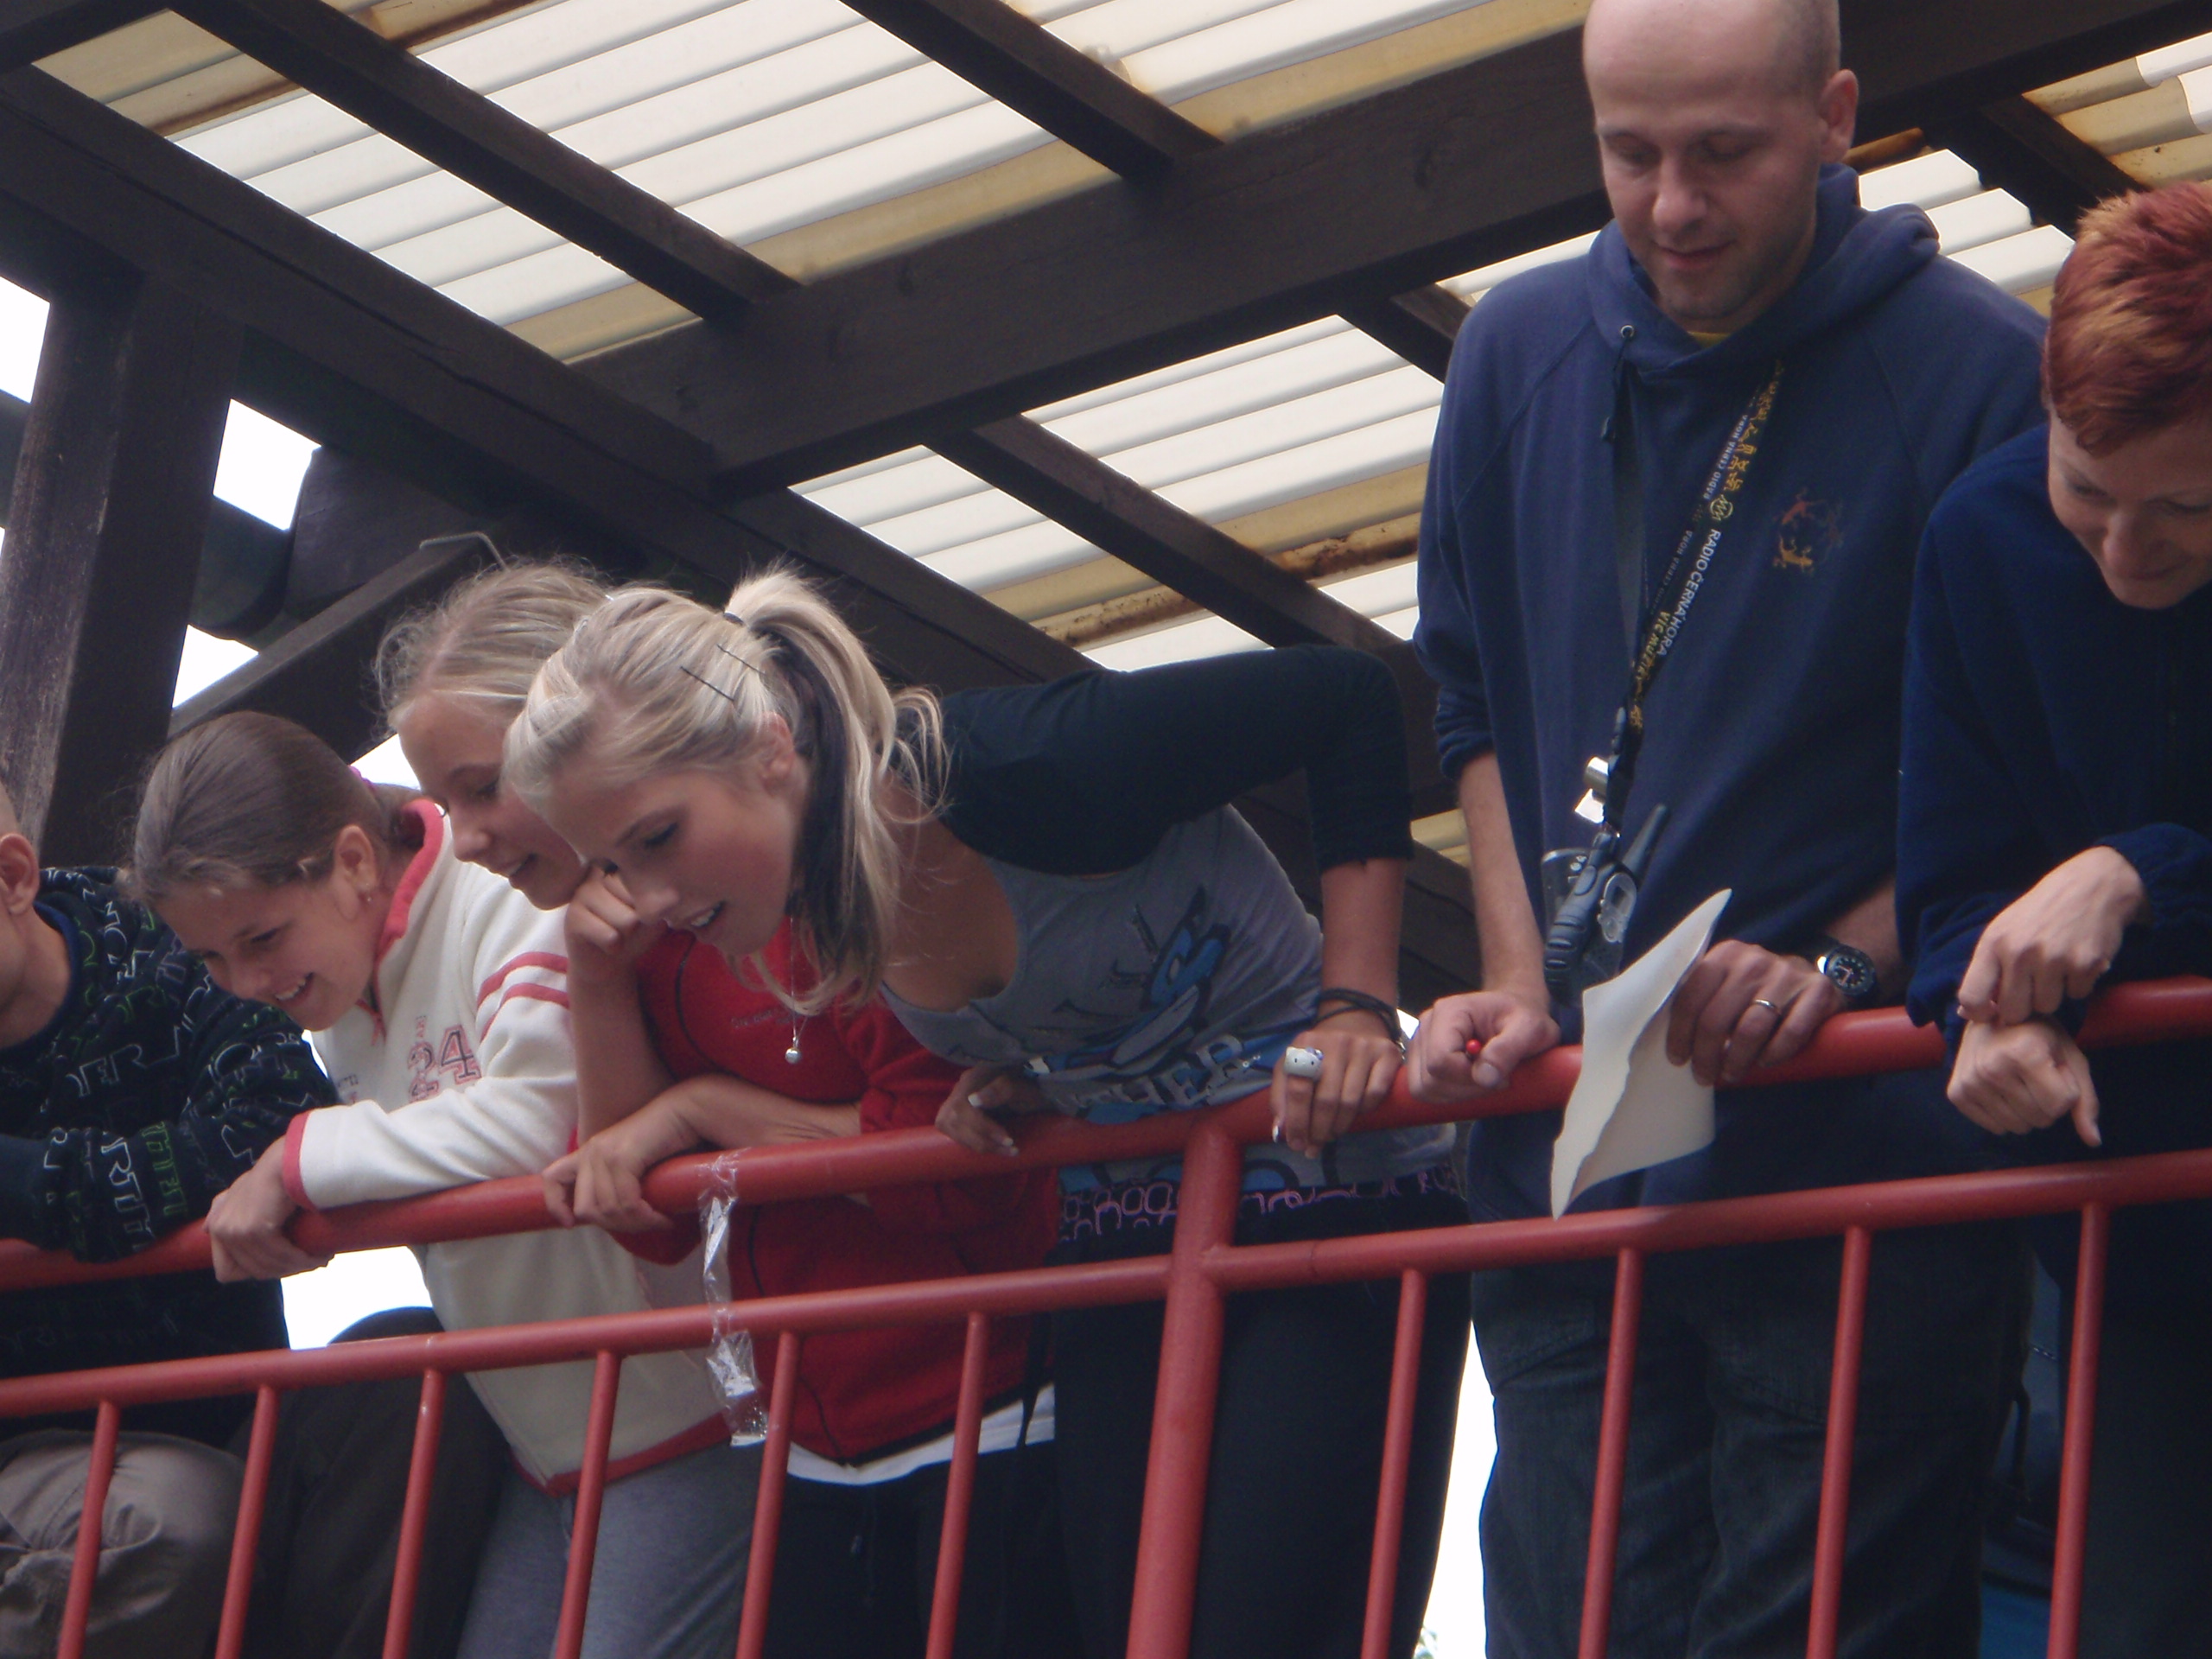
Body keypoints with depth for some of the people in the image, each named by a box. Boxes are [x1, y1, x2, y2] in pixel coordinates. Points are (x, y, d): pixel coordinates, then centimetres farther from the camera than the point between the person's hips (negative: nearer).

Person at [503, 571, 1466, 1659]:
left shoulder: (1017, 769, -27)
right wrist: (1005, 1075, -4)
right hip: (1117, 1239, 7)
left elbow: (1349, 697, -17)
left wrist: (1355, 1009, -19)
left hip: (1335, 1208, -7)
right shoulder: (818, 898, -4)